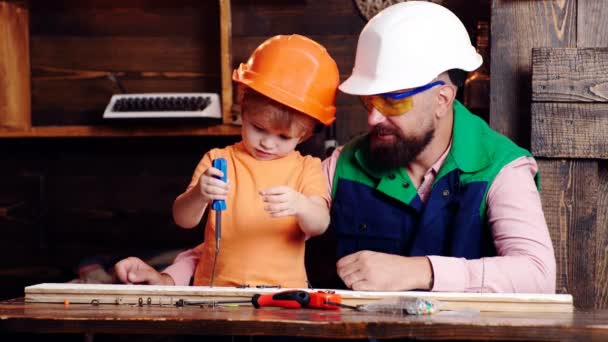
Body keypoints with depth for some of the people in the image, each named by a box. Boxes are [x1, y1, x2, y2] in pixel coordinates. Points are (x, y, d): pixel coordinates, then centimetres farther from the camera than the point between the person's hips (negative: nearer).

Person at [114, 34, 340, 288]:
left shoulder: (307, 169, 8)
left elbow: (319, 225, -5)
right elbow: (183, 220, 0)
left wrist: (300, 206, -27)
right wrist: (198, 196, -22)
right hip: (216, 291, 0)